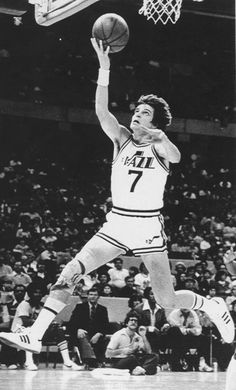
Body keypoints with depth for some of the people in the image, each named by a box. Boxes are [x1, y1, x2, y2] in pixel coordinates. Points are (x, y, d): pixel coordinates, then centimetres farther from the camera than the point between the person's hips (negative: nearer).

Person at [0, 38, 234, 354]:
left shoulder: (159, 146, -1)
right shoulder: (122, 139, 7)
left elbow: (176, 157, -25)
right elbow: (102, 111, -10)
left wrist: (160, 138, -47)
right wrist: (104, 68, -22)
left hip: (148, 227, -3)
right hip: (116, 223, 3)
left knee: (167, 301, -4)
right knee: (69, 274, -12)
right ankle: (34, 336, -14)